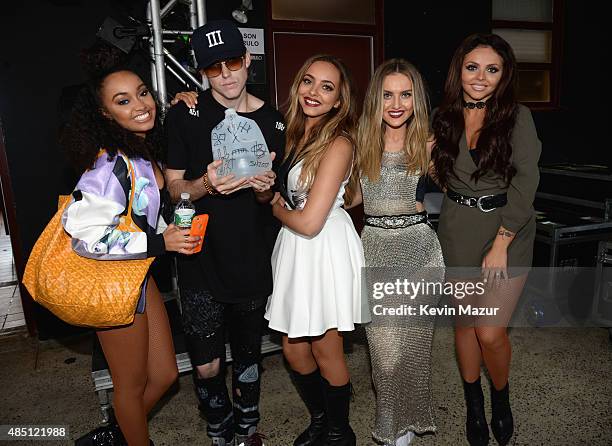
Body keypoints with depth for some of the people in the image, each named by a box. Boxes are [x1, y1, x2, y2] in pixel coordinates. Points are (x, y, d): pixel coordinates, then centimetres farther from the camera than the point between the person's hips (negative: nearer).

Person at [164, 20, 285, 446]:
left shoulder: (272, 120, 2)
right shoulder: (186, 115, -6)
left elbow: (272, 196, 8)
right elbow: (174, 188, -3)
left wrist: (264, 188, -16)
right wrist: (207, 184, -24)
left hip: (254, 261, 2)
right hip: (202, 262, -2)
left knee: (248, 354, 17)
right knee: (207, 365, 4)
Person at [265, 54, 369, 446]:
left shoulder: (338, 144, -16)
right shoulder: (294, 134, 8)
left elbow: (309, 222, -21)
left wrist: (276, 208, -2)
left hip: (327, 249, -7)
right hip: (293, 248, 7)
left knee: (325, 351, 9)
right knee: (293, 348, 15)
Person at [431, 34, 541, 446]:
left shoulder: (517, 117, -6)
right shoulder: (445, 118, 5)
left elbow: (525, 184, -12)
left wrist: (500, 245, -16)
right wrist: (429, 162, -3)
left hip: (508, 229, -3)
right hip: (457, 230, 3)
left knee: (490, 331, -6)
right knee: (464, 322, 11)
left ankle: (501, 401, 26)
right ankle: (474, 406, 34)